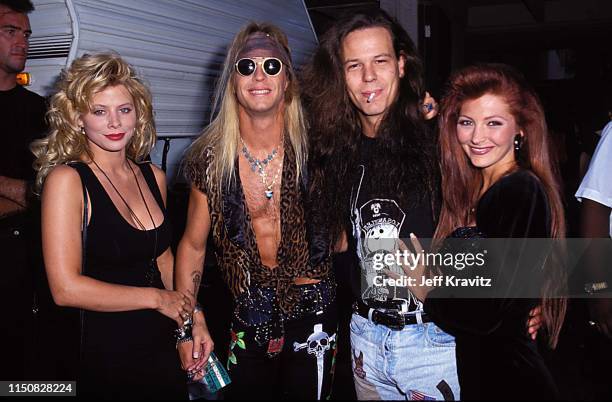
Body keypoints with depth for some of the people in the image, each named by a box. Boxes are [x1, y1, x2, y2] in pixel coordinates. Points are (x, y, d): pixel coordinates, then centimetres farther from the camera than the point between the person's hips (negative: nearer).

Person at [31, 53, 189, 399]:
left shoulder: (153, 176, 3)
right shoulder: (66, 179, -14)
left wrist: (191, 321, 2)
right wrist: (156, 298, -13)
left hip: (163, 345, 6)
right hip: (101, 356, -5)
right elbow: (66, 288, -19)